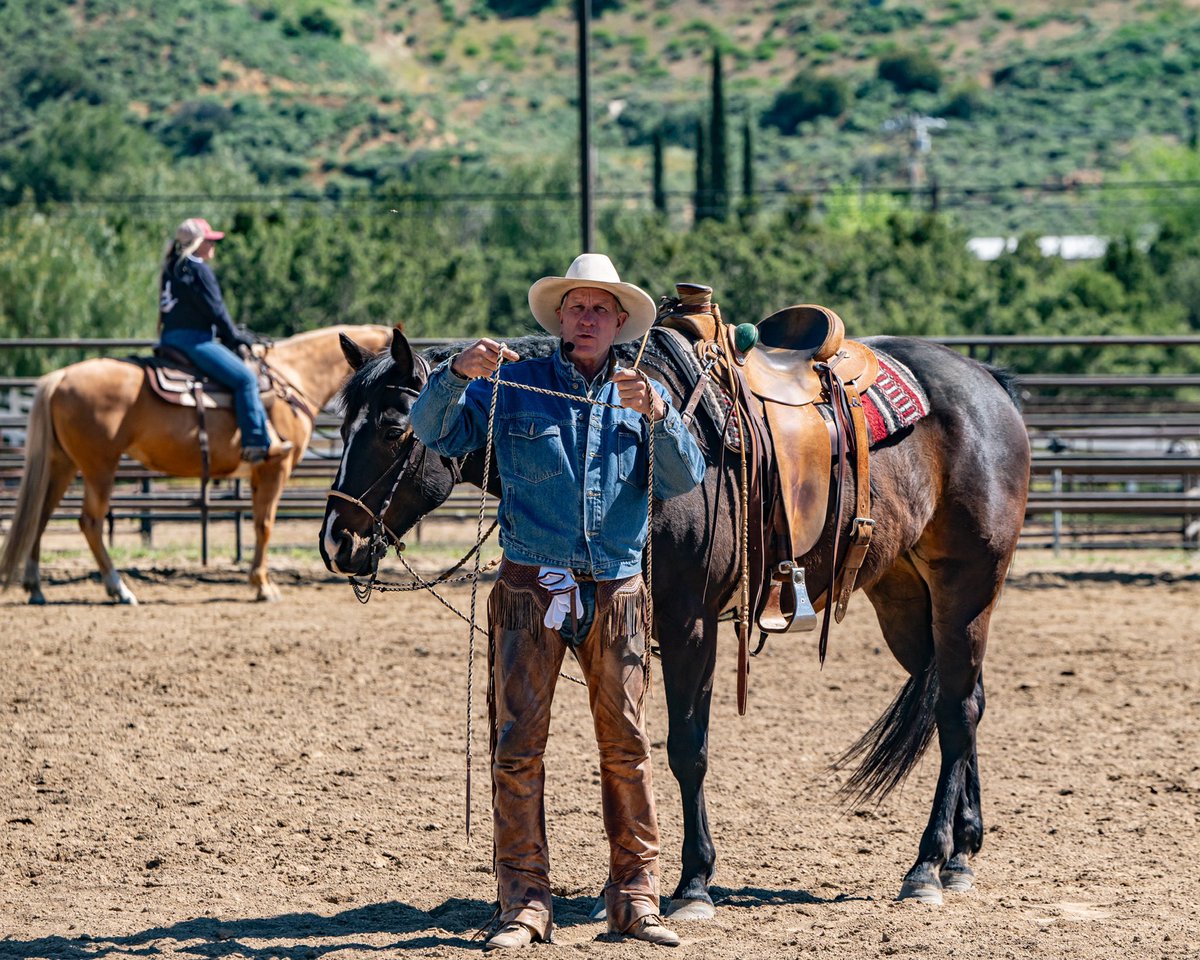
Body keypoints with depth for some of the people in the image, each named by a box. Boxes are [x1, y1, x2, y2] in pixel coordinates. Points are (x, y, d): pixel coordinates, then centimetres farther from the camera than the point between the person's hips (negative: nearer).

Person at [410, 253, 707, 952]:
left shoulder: (643, 394, 10)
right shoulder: (515, 385, 5)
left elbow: (684, 479, -3)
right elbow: (436, 432, -3)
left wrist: (657, 415, -19)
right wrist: (457, 375, -21)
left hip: (615, 593, 1)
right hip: (532, 588, -1)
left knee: (627, 745, 3)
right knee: (518, 746, -3)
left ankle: (636, 897, 10)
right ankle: (526, 903, 1)